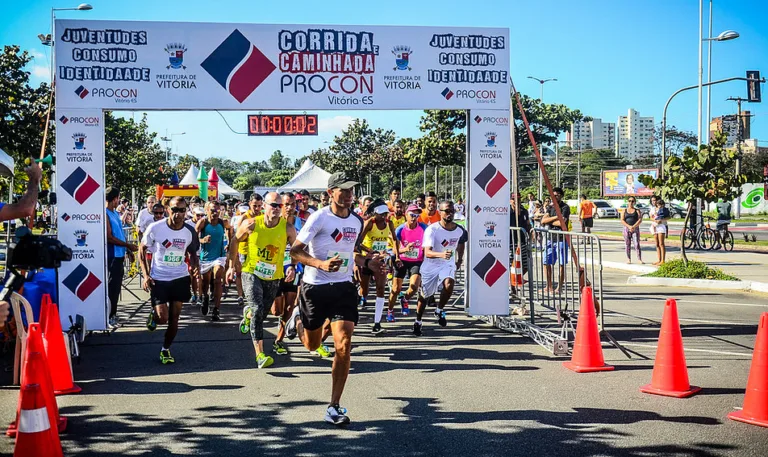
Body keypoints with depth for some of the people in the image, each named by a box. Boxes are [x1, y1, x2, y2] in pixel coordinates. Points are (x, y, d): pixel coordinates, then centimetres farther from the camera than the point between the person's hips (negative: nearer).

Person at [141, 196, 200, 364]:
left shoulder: (190, 232, -6)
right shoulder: (155, 228, -14)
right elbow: (142, 250, -2)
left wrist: (195, 265, -8)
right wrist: (146, 275, -10)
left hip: (180, 278, 2)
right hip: (158, 279, -2)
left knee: (174, 318, 5)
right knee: (163, 317, -9)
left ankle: (166, 350, 25)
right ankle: (153, 314, 28)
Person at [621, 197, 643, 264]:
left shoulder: (637, 211, 8)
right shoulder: (624, 211, 11)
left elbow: (640, 220, -4)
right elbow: (622, 220, 0)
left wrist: (634, 226, -17)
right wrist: (629, 226, -15)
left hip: (635, 229, -1)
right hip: (627, 229, 1)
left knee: (637, 244, -9)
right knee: (627, 245, 2)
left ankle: (639, 259, -9)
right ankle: (628, 259, 9)